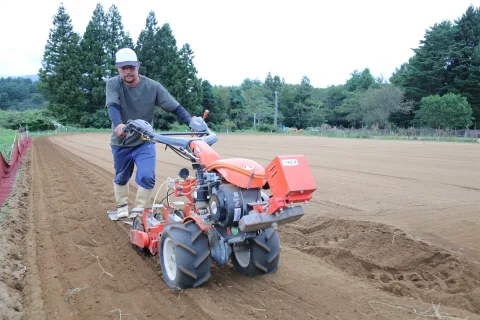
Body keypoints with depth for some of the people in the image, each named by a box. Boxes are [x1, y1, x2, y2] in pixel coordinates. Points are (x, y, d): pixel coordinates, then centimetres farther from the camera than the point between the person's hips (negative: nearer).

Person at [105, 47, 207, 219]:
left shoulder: (152, 86, -12)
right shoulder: (112, 84, -11)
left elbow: (175, 106, -16)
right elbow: (112, 106, -29)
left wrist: (191, 121, -34)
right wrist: (118, 124, -51)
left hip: (145, 142, -1)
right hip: (120, 142, 1)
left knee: (147, 177, -15)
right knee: (121, 178, 18)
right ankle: (122, 206, 43)